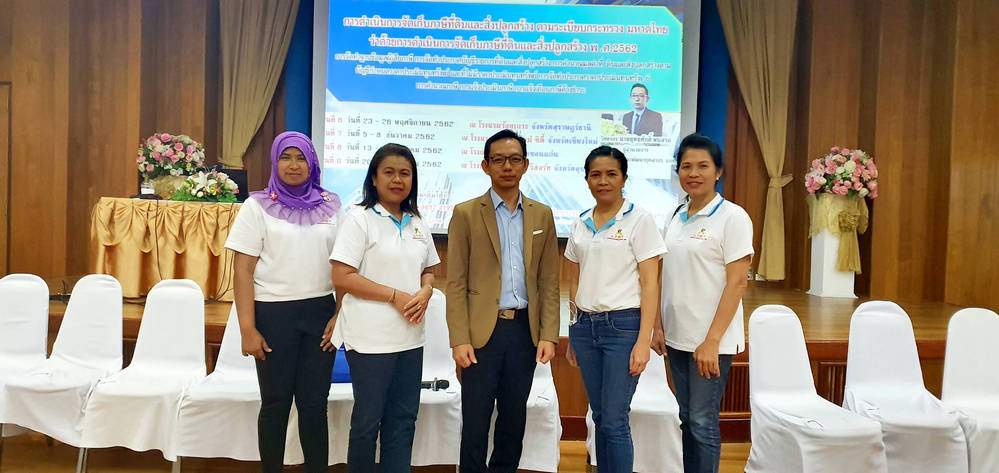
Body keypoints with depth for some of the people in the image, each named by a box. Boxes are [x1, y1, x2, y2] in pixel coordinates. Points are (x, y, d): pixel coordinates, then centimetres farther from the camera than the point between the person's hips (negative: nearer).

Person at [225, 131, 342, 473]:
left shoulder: (331, 205, 5)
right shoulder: (257, 205, -1)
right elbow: (242, 270, -4)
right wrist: (248, 329, -9)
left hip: (320, 312, 2)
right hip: (274, 313, -2)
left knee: (315, 401, 8)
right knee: (276, 401, 9)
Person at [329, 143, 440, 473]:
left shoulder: (417, 224, 10)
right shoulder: (359, 218, -8)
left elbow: (429, 270, 18)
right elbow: (342, 277, -14)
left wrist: (425, 292, -5)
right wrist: (396, 296, -17)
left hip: (410, 337, 6)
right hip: (371, 338, -6)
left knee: (404, 419, 11)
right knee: (368, 419, 7)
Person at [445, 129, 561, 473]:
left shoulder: (542, 215, 8)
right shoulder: (466, 214, -1)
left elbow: (549, 282, 7)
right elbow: (456, 283, -4)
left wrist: (548, 335, -1)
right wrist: (459, 339, -11)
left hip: (525, 329, 3)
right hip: (482, 330, -3)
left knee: (514, 417, 13)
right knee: (475, 420, 4)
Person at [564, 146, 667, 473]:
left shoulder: (639, 220, -5)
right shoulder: (580, 224, 10)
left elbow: (650, 284, -8)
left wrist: (643, 341, -14)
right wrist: (573, 334, 13)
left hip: (623, 326, -5)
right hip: (585, 325, 5)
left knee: (614, 421, -4)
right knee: (599, 417, 11)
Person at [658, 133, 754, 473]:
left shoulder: (732, 217, -9)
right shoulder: (676, 217, 10)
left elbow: (737, 283, -13)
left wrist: (711, 341, -17)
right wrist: (659, 326, 7)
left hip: (710, 339, -6)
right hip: (678, 335, 6)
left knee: (702, 421, 0)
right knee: (686, 418, 13)